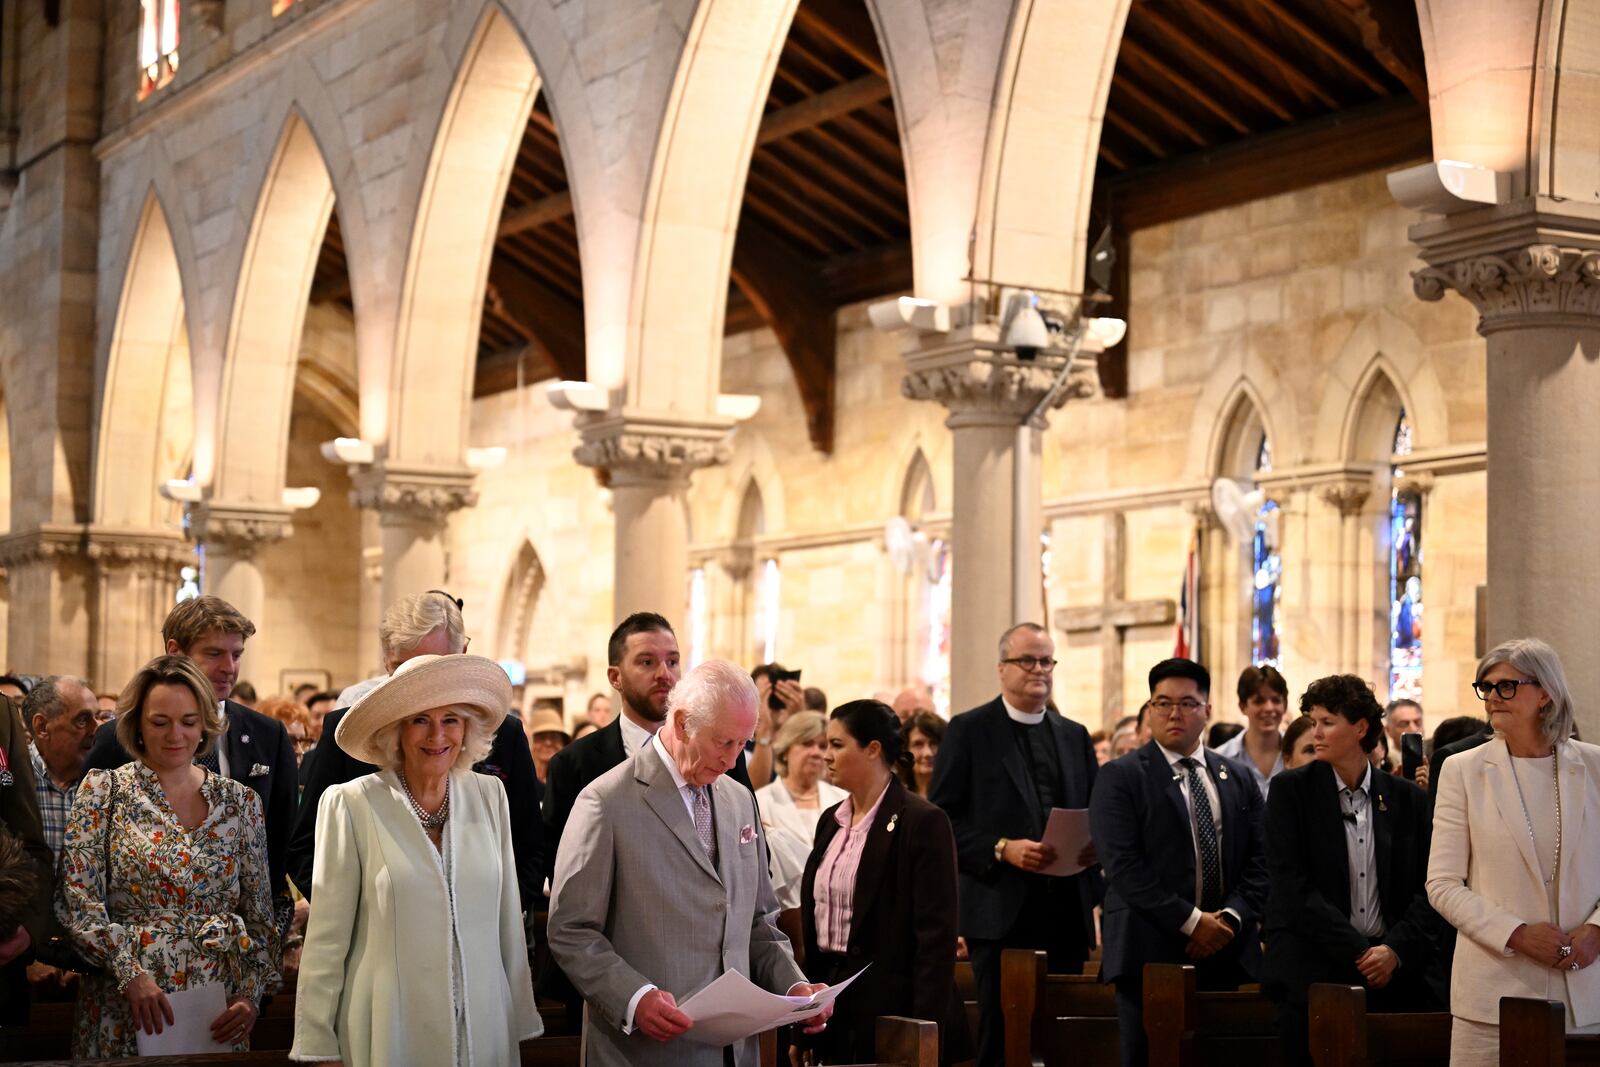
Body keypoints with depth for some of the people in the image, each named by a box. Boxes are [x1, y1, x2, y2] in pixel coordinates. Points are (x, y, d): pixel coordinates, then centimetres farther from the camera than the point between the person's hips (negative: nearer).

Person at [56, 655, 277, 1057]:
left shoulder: (239, 801, 7)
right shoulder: (103, 790, 1)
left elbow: (260, 915, 9)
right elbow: (77, 904, -6)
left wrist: (251, 994, -4)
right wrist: (131, 975, -16)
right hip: (123, 1015, -2)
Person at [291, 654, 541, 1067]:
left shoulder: (489, 796, 4)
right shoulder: (351, 804, -7)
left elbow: (507, 922, 8)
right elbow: (326, 940, -5)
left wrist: (519, 1023, 9)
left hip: (483, 1031, 3)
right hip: (390, 1033, -3)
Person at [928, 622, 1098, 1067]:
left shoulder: (1075, 736, 17)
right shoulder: (968, 730, 1)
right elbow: (943, 819, -5)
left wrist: (1095, 844, -3)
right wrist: (1002, 849, -16)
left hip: (1066, 910, 5)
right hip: (1002, 909, -4)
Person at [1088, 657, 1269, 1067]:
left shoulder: (1239, 780, 16)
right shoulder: (1119, 777, 0)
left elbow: (1259, 862, 10)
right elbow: (1123, 865, -9)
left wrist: (1231, 918, -7)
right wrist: (1191, 922, -13)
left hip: (1225, 955, 4)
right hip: (1150, 952, -4)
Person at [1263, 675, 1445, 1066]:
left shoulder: (1408, 798, 11)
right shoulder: (1290, 791, 3)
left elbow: (1426, 887, 7)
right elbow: (1292, 887, -5)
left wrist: (1396, 950, -10)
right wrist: (1358, 952, -10)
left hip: (1398, 971, 2)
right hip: (1313, 971, -2)